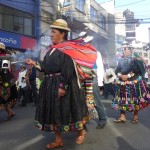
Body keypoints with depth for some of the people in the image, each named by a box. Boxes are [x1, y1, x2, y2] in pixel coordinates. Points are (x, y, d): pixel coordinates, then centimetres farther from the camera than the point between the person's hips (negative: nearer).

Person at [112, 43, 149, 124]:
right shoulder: (121, 61, 12)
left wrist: (128, 76, -17)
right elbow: (117, 71, 10)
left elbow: (138, 70, -14)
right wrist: (121, 75, -11)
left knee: (135, 99, 3)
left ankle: (136, 116, 19)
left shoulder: (136, 59, -3)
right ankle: (122, 117, 11)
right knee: (122, 100, 4)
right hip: (123, 83, 5)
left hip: (134, 82, -5)